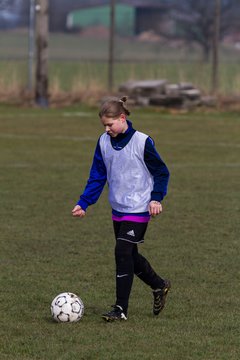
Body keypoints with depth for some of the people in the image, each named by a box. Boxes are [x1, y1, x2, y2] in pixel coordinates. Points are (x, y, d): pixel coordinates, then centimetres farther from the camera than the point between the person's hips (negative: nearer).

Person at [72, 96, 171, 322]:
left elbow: (161, 173, -4)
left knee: (122, 253, -14)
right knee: (129, 255, 14)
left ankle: (121, 309, -9)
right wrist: (83, 203, 0)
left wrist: (156, 198, -16)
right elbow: (97, 176, 9)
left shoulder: (142, 142, -13)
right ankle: (159, 286, 37)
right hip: (118, 209, 7)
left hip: (139, 209, -7)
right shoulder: (104, 142, 3)